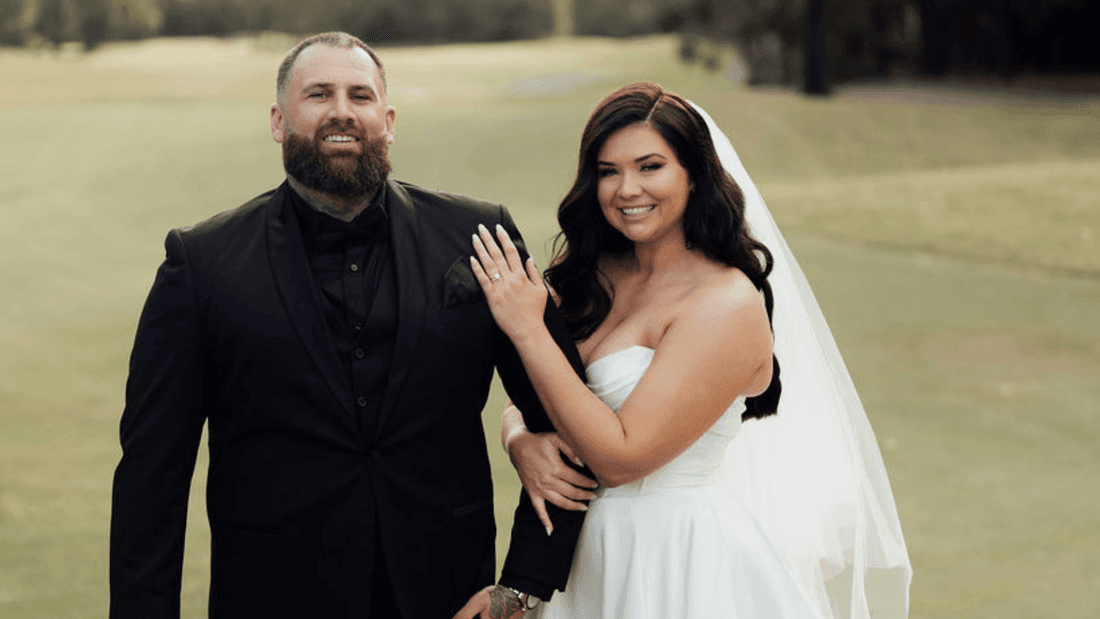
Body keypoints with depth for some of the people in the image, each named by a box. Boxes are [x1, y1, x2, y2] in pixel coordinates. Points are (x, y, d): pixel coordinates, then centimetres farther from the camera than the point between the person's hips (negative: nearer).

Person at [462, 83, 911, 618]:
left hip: (684, 564, -6)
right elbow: (520, 403, 5)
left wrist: (527, 330, -23)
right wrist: (522, 444, -18)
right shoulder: (595, 276, 0)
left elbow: (621, 457, -23)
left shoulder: (728, 303, -20)